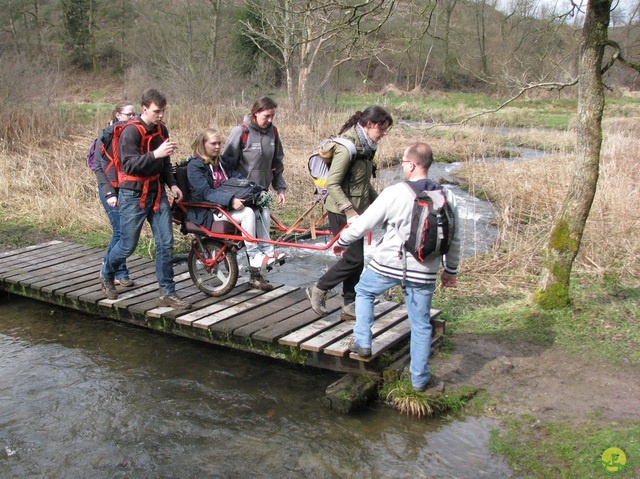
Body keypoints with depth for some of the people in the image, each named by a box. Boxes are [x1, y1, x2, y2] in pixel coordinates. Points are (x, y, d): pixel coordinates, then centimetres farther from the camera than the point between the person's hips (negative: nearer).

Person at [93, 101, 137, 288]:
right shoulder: (106, 135, -7)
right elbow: (98, 166, -8)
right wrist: (109, 193, -14)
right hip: (111, 189, -5)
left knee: (121, 230, 6)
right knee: (121, 230, -8)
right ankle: (120, 273, 3)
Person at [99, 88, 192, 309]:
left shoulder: (161, 130, 7)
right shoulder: (131, 131, -14)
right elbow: (129, 164, -25)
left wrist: (172, 184, 5)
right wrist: (155, 154, -37)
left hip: (157, 193, 6)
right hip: (134, 195, -6)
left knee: (166, 243, -1)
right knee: (128, 245, 4)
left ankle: (167, 293, 8)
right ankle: (107, 275, 34)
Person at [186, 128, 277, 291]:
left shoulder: (224, 162, 18)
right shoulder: (194, 166, -7)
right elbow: (206, 192, -19)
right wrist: (230, 200, -33)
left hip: (225, 206, 7)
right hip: (206, 212, -7)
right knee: (247, 213, -29)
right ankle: (255, 256, -21)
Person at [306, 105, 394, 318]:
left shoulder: (365, 147, 10)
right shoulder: (347, 147, -19)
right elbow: (332, 183, -23)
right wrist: (350, 211, -28)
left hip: (356, 211, 9)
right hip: (341, 212, -9)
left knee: (356, 260, 11)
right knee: (354, 258, -7)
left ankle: (349, 307, 20)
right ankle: (318, 290, 11)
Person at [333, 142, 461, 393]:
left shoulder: (395, 193, -13)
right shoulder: (446, 196, -1)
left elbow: (364, 223, -5)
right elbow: (454, 238, 7)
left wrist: (341, 241, 12)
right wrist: (451, 270, 21)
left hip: (389, 264, -3)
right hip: (424, 271, 3)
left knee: (364, 291, 26)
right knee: (421, 324, 14)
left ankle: (362, 343, 24)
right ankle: (420, 379, 21)